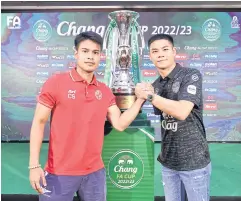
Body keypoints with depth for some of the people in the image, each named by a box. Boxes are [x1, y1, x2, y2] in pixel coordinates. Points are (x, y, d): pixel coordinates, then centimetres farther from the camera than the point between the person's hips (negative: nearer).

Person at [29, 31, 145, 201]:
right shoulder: (56, 82, -7)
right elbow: (39, 123, -6)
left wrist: (140, 99, -7)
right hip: (59, 173, -3)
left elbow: (120, 124, 2)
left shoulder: (105, 91, 4)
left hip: (95, 172, 4)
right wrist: (34, 165, -11)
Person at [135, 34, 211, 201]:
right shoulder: (156, 85, 5)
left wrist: (149, 95, -20)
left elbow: (182, 111, -26)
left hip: (194, 160, -5)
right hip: (168, 160, 6)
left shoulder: (191, 75, -13)